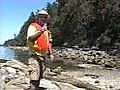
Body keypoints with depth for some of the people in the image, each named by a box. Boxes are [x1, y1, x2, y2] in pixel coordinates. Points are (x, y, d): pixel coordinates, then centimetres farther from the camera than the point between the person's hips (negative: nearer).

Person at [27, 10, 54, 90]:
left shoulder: (46, 29, 16)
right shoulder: (33, 26, -5)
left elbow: (49, 42, 23)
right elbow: (30, 38, -22)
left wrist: (50, 53, 16)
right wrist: (41, 31, -31)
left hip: (43, 55, 7)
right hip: (35, 55, -7)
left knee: (40, 75, 13)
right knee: (35, 74, -14)